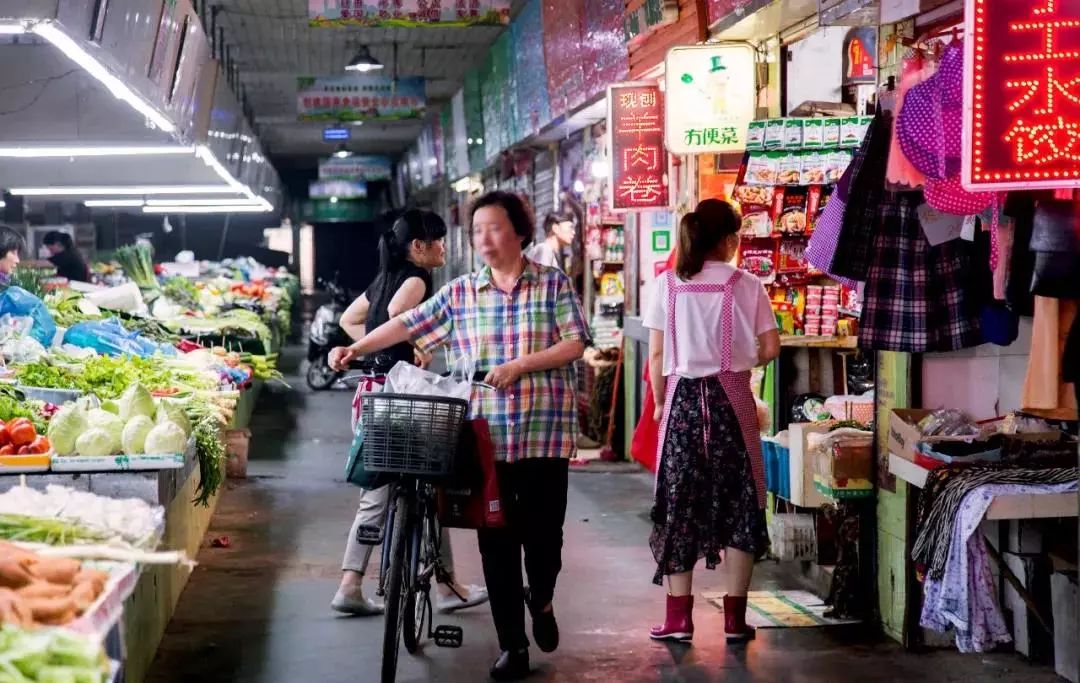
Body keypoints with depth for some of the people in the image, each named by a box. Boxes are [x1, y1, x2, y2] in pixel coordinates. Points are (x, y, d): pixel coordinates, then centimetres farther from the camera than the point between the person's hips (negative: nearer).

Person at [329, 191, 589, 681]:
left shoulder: (553, 285, 2)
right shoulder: (461, 292, 8)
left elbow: (574, 344, -5)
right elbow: (407, 325, 6)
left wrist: (519, 365, -16)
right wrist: (355, 350, -3)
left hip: (545, 431, -2)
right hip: (487, 434, 2)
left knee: (543, 531, 1)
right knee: (497, 540, 2)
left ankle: (541, 600, 34)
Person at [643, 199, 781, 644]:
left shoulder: (666, 284, 0)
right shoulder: (746, 285, -2)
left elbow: (656, 354, 0)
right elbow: (771, 349, -1)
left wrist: (660, 403, 12)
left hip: (683, 398, 1)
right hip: (731, 399, -1)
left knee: (679, 501, 7)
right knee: (738, 500, 8)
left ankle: (679, 617, 8)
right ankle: (735, 617, 9)